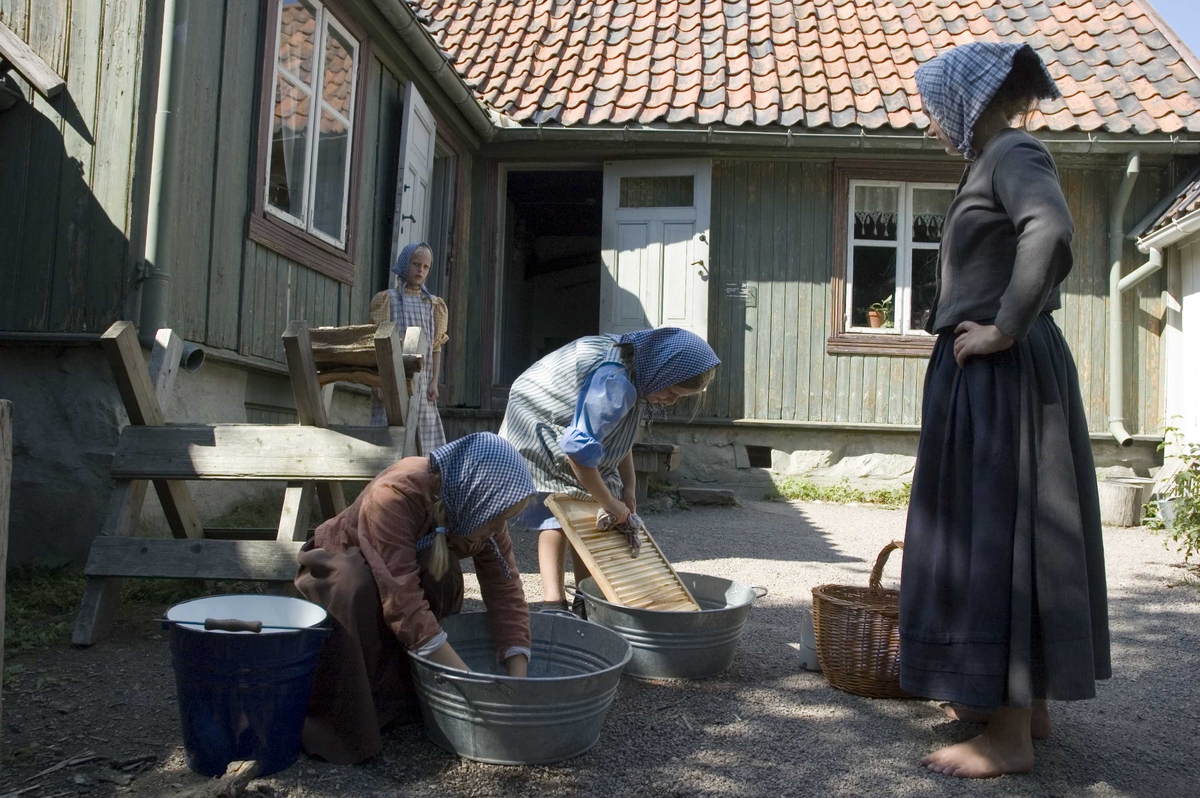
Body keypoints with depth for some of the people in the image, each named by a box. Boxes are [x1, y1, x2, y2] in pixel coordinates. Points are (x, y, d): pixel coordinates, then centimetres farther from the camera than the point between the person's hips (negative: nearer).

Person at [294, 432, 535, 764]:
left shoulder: (479, 505, -19)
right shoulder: (394, 498, -38)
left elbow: (505, 588, -18)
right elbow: (404, 603, -42)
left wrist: (518, 676, -28)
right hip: (339, 569, -5)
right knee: (359, 588, -37)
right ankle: (337, 723, -25)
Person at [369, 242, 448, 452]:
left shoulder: (433, 304, 14)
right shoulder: (387, 299, 6)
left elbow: (436, 347, 10)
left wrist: (434, 382, 1)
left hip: (421, 382, 3)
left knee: (424, 432, -1)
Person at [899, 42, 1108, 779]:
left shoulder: (1015, 154, -10)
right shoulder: (997, 162, 18)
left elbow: (1052, 231, -30)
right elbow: (1043, 253, 26)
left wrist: (1004, 329, -23)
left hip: (1001, 378, -10)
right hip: (987, 379, 10)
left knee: (999, 536, -7)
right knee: (1003, 536, 14)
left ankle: (1010, 737, 2)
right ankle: (1029, 702, 26)